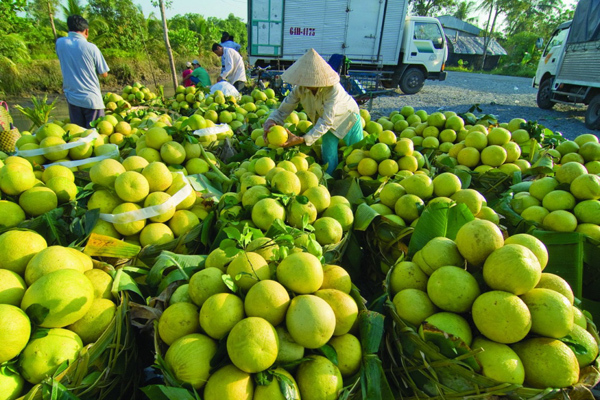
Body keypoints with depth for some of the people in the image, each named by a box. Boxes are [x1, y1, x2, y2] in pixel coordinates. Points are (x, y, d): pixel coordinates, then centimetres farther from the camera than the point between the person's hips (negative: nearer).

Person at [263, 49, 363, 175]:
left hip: (348, 118, -3)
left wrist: (302, 139, -51)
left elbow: (326, 122, -41)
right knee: (329, 160, -2)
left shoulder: (333, 89, -39)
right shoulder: (300, 88, -26)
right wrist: (270, 122, -46)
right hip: (329, 125, 3)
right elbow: (283, 110, -23)